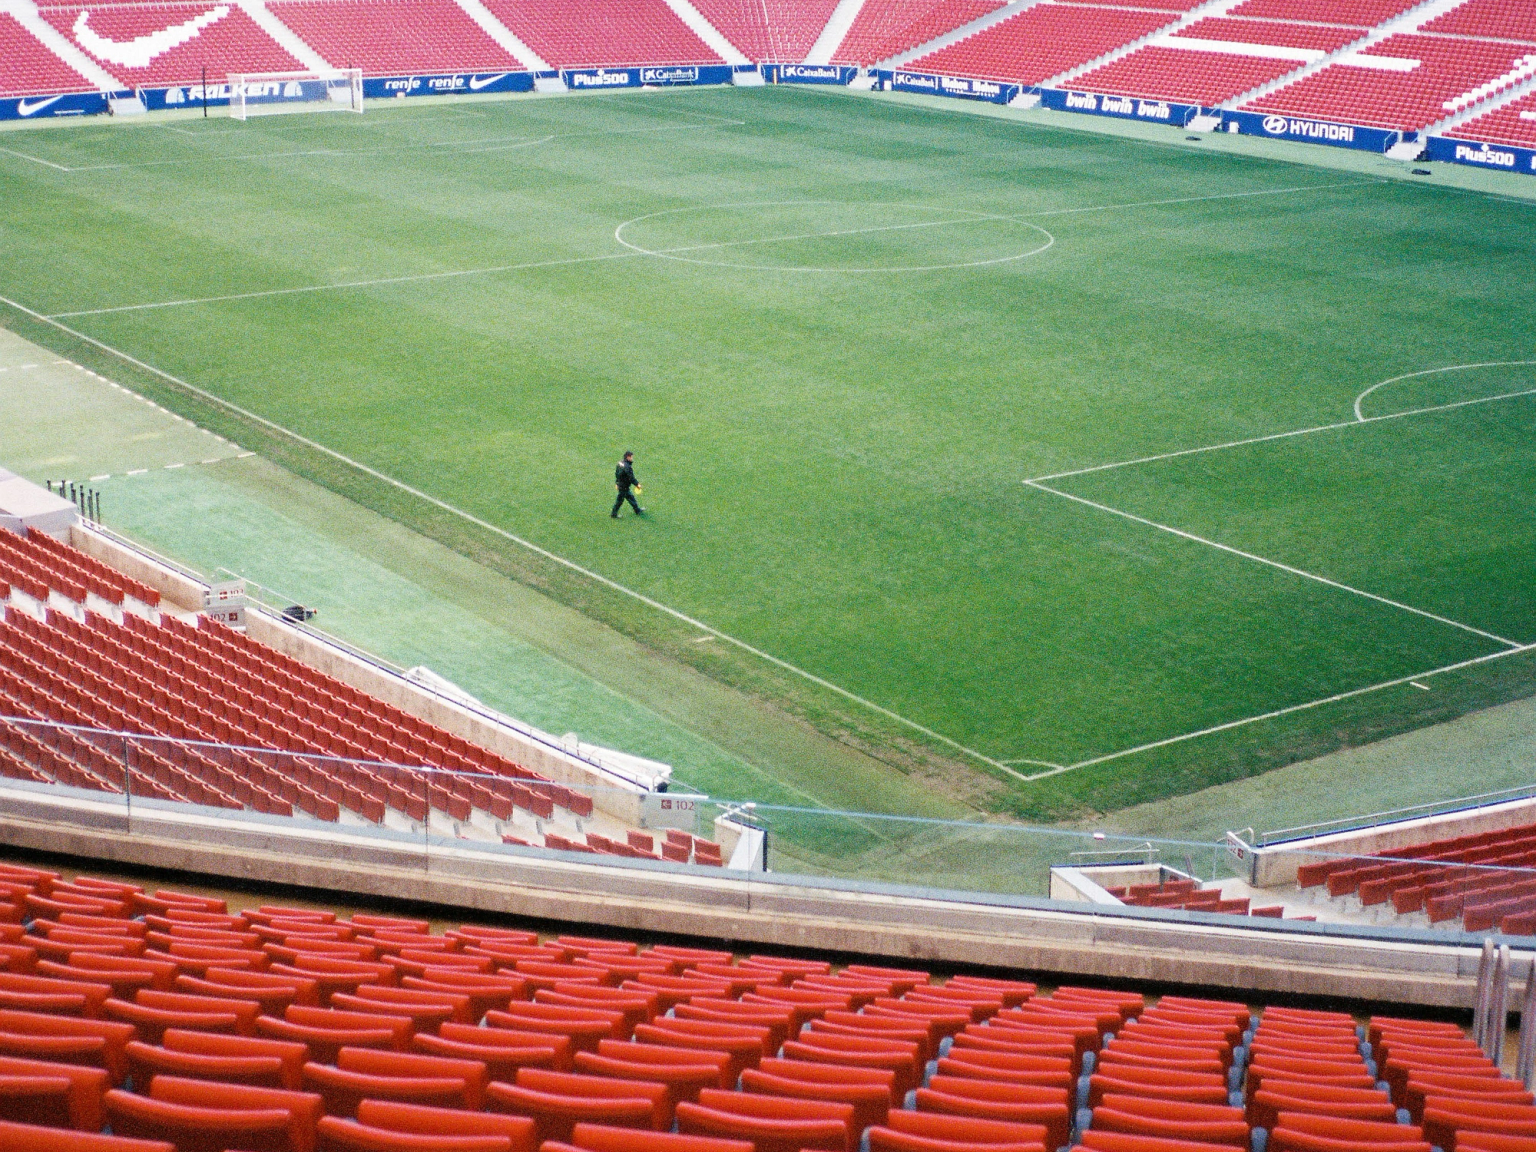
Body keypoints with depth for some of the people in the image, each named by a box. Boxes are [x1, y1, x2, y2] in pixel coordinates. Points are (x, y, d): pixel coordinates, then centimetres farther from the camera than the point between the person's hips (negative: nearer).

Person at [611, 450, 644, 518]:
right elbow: (631, 478, -25)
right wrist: (637, 484, -11)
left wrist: (616, 482, 23)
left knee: (630, 497, 20)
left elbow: (616, 473, 12)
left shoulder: (620, 463, 1)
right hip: (624, 487, -10)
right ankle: (614, 514, 18)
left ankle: (638, 510, 33)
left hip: (620, 484, 10)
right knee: (619, 500, 5)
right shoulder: (627, 467, -28)